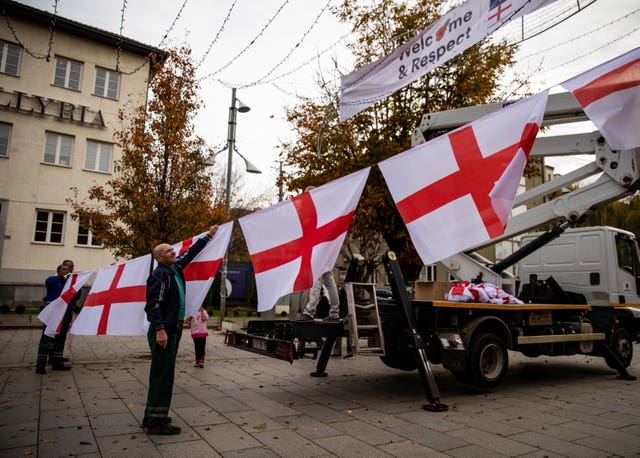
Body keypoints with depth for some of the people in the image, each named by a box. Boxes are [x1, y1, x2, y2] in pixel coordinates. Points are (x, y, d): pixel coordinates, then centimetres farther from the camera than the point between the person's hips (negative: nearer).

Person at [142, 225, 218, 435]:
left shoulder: (175, 268, 12)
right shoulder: (160, 275, -14)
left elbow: (191, 252, 25)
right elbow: (153, 304, -21)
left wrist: (208, 236, 30)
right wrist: (160, 329, -27)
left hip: (173, 329, 10)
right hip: (163, 331, -10)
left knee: (160, 374, 15)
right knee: (163, 375, -6)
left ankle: (152, 416, 26)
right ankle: (156, 421, 1)